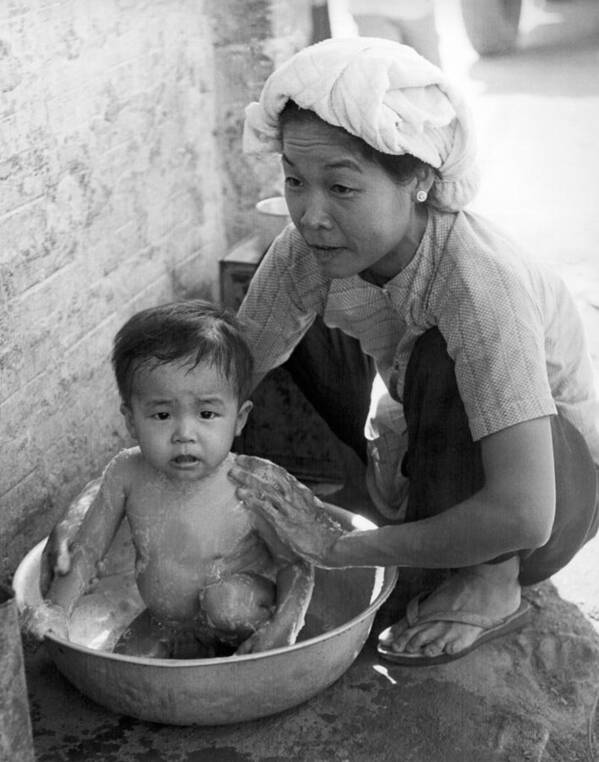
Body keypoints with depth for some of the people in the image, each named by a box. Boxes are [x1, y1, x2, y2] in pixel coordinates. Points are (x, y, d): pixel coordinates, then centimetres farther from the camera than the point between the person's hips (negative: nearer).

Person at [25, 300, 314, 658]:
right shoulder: (127, 475, -13)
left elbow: (297, 563, -15)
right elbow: (86, 550, -2)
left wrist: (282, 630, -31)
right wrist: (58, 608, -16)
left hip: (247, 626, -4)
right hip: (165, 626, 4)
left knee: (225, 598, -32)